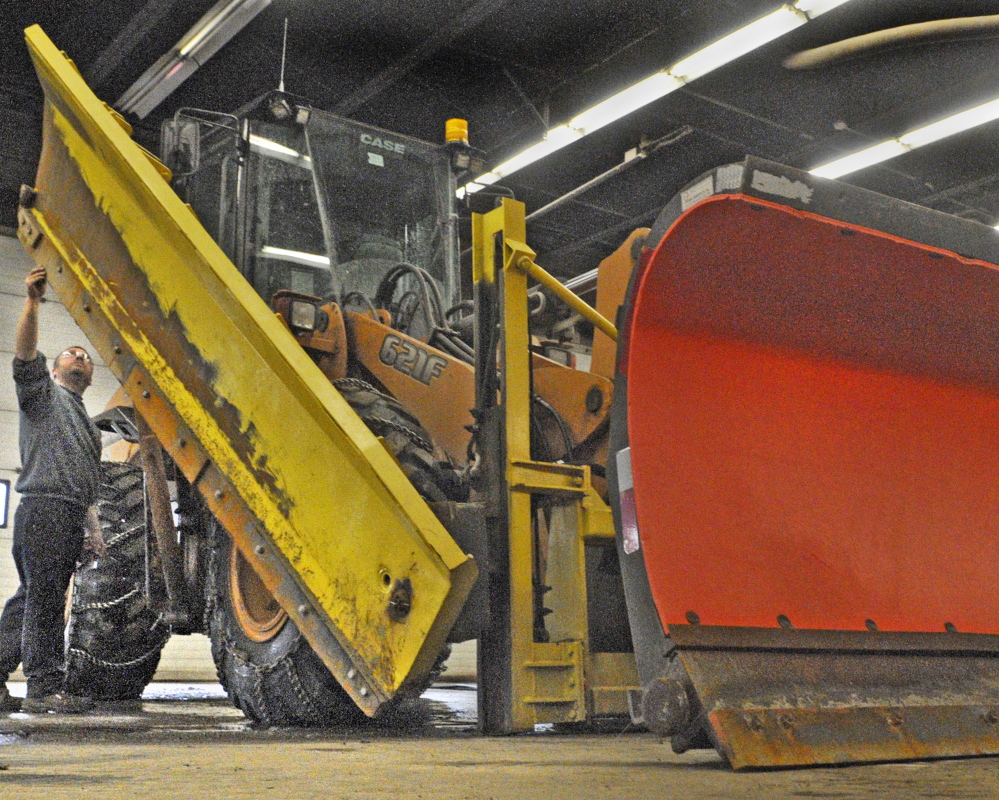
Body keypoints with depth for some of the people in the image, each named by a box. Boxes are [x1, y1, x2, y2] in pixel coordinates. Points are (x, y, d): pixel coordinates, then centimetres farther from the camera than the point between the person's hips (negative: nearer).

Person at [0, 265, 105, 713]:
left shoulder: (86, 422, 31)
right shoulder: (42, 393, 11)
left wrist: (94, 529, 21)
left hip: (69, 518, 8)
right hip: (43, 506, -8)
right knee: (44, 598, -10)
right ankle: (45, 688, -11)